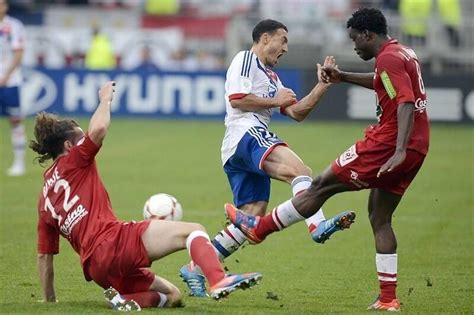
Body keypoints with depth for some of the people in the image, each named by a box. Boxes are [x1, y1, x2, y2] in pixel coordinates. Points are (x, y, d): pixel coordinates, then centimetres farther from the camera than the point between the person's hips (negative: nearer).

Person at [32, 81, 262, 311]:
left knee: (172, 296, 20)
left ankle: (124, 298, -10)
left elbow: (44, 255, 26)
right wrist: (105, 99, 9)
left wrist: (49, 301, 32)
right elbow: (98, 129, -10)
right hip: (115, 240, -8)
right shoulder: (71, 163, 8)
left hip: (97, 270, 8)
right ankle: (218, 281, -39)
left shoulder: (45, 200, 26)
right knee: (193, 231, -9)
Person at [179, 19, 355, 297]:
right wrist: (275, 101, -1)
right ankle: (318, 226, -54)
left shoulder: (271, 76, 34)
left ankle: (195, 269, 6)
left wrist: (323, 85, 17)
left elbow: (298, 113, 26)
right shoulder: (245, 60, 5)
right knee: (298, 169, -30)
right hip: (247, 133, -10)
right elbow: (236, 99, -10)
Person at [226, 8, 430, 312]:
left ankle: (259, 227, 15)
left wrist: (399, 151, -32)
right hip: (418, 148, 9)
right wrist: (343, 77, 35)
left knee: (321, 186, 3)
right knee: (380, 219, 14)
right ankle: (388, 298, 10)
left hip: (387, 145, -9)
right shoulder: (405, 53, 17)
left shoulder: (388, 58, -13)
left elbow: (405, 103, -25)